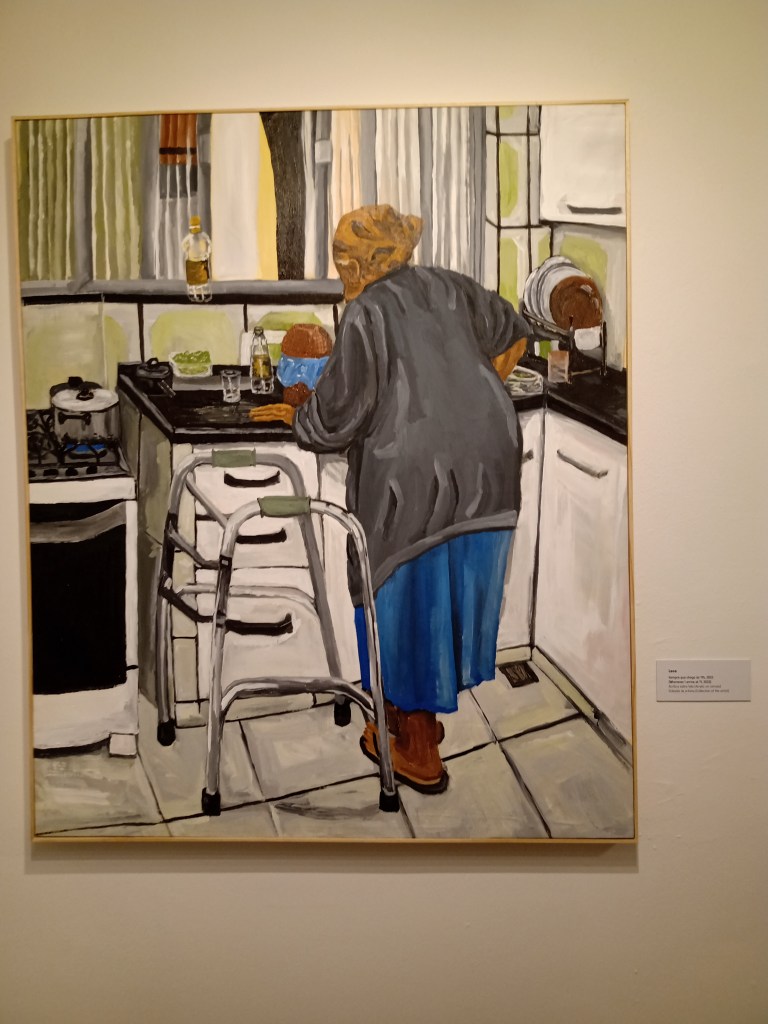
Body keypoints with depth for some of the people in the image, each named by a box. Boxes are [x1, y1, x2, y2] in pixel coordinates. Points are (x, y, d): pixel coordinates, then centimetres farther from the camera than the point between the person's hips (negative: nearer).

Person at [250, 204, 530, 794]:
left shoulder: (368, 312, -10)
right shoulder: (448, 288, 11)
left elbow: (339, 414, -10)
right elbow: (513, 335, 27)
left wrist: (294, 417, 9)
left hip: (414, 477, -7)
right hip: (487, 468, 7)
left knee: (408, 598, 7)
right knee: (453, 589, 18)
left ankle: (419, 756, 19)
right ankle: (424, 714, 36)